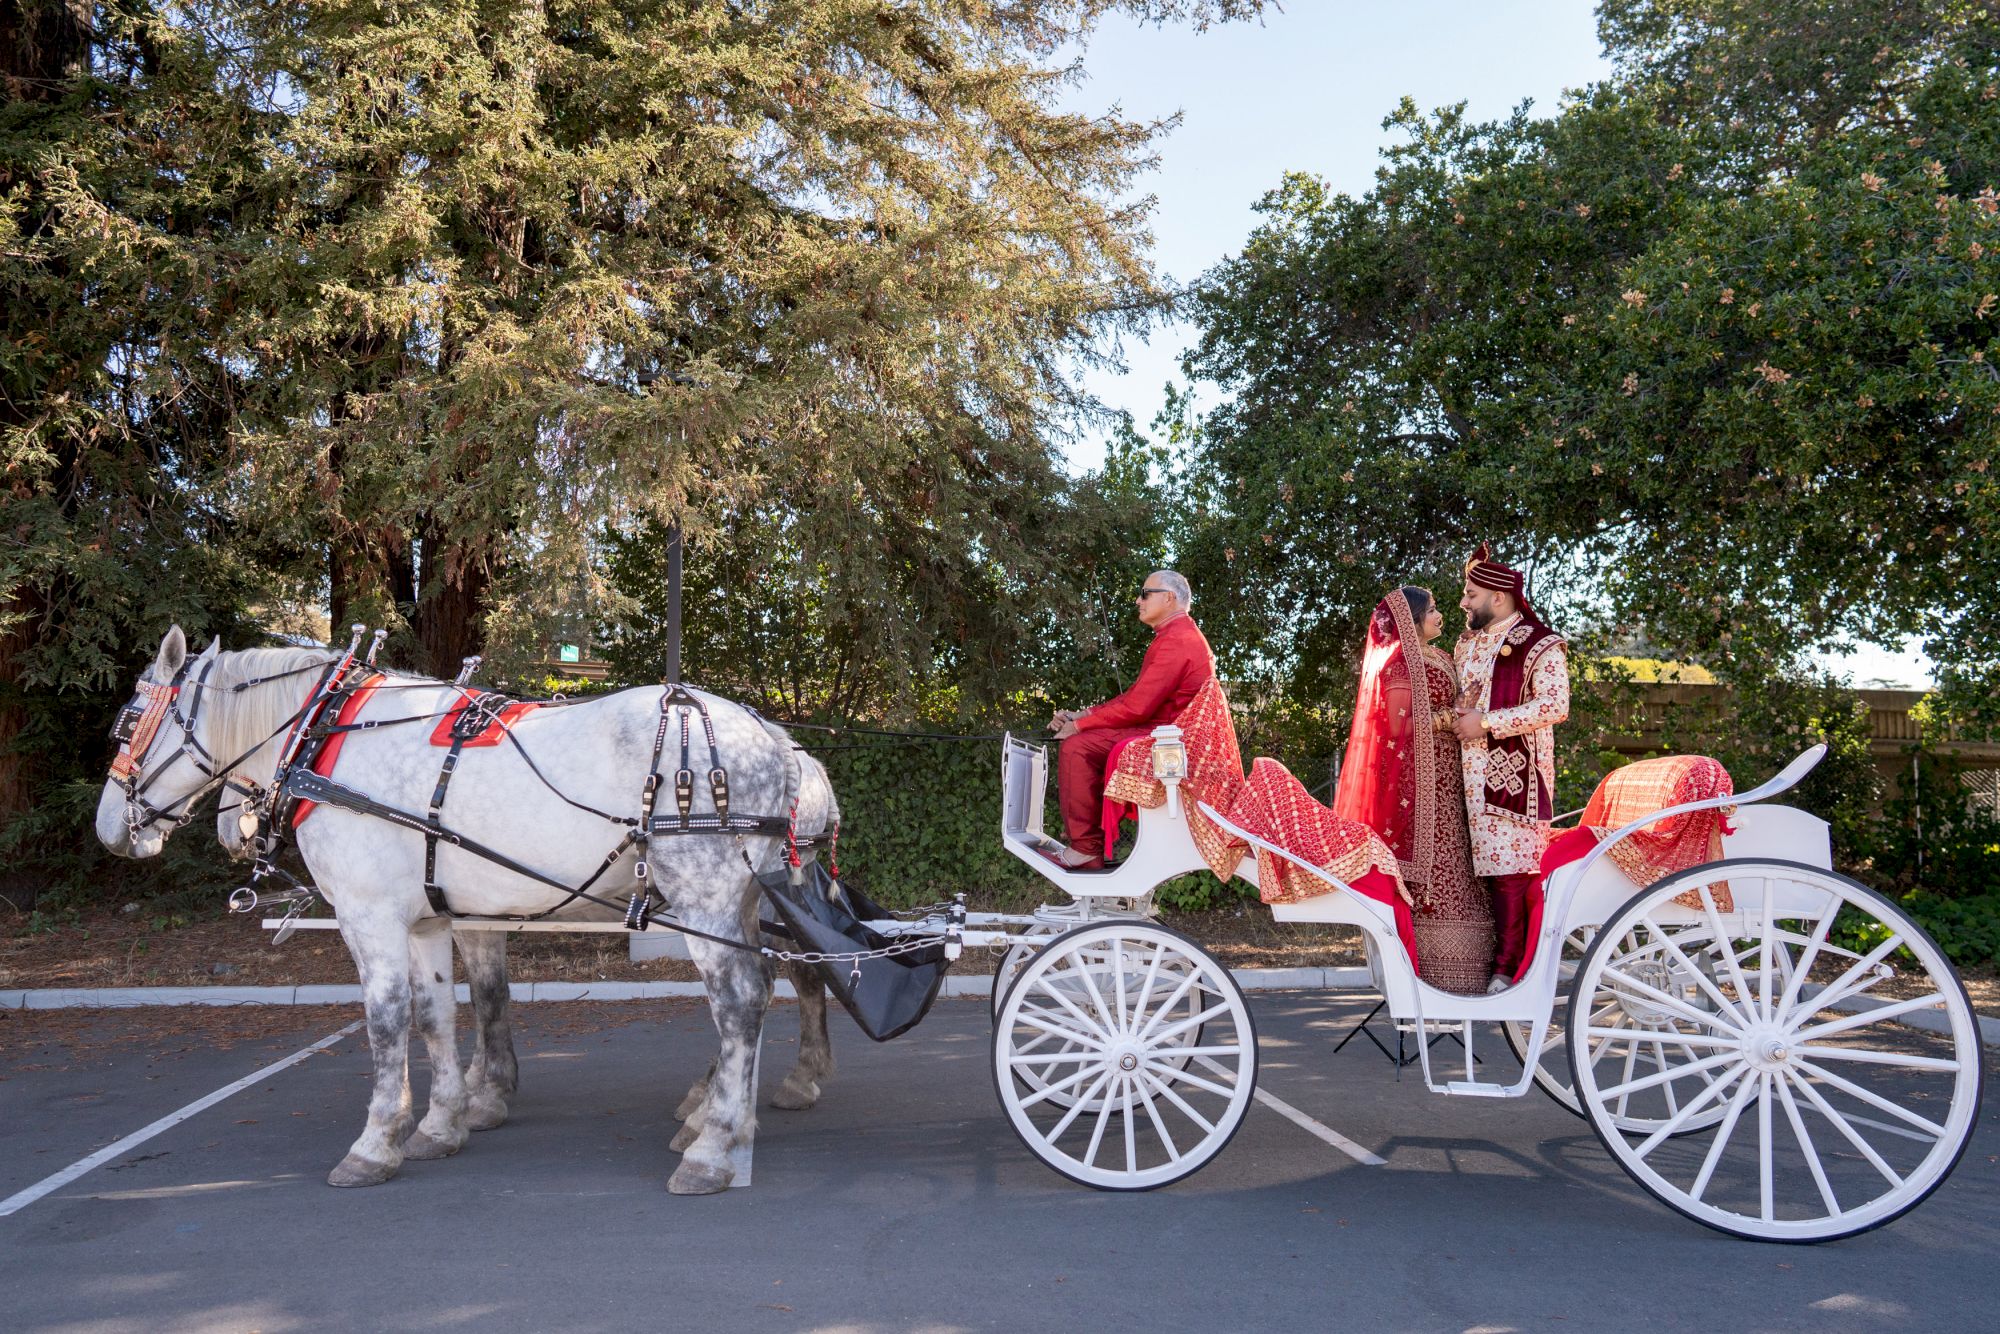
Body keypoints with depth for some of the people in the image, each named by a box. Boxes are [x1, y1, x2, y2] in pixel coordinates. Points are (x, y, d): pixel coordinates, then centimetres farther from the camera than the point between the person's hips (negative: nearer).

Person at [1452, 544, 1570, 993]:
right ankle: (1492, 960, 10)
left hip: (1516, 772, -7)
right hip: (1474, 774, 7)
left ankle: (1508, 968, -3)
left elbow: (1554, 705, -16)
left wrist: (1486, 722, -16)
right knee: (1487, 866, 5)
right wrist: (1453, 717, 8)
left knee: (1511, 869, -8)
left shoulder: (1540, 645, -5)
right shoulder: (1468, 643, 19)